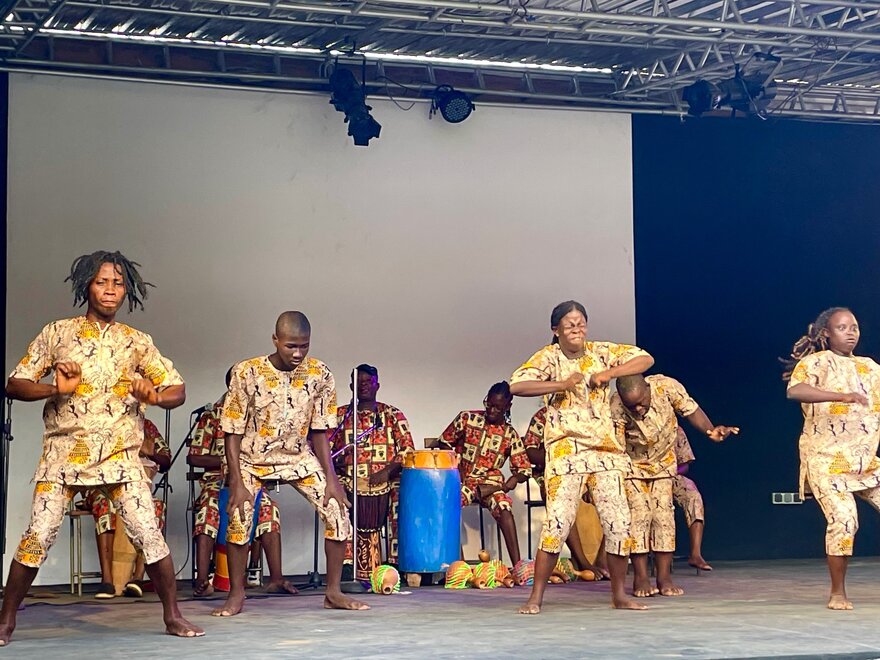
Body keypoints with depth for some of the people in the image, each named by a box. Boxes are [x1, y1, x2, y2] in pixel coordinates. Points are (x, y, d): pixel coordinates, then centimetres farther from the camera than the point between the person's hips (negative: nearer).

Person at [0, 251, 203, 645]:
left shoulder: (137, 342, 9)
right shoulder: (57, 333, 6)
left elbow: (178, 390, 7)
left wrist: (153, 397, -16)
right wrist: (55, 389, -17)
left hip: (120, 454, 1)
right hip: (64, 450, -1)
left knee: (149, 535, -7)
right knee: (38, 536, -8)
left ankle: (173, 616, 6)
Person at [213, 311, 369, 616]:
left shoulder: (319, 375, -14)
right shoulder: (247, 373, -22)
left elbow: (319, 432, -5)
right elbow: (232, 433, -15)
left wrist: (330, 479, -11)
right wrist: (237, 483, -20)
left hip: (299, 457, 3)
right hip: (253, 458, -2)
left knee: (338, 513, -8)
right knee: (239, 519, -19)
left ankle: (333, 592, 6)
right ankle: (236, 595, 0)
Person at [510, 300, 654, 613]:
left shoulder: (601, 352, 7)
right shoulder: (548, 358, -3)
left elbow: (646, 359, 6)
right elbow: (516, 385, -17)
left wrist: (610, 373, -8)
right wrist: (561, 384, -24)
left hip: (606, 452, 4)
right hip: (566, 454, -4)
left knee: (619, 525, 3)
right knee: (557, 523, -12)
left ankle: (619, 595, 17)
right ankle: (536, 597, -3)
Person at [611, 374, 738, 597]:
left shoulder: (667, 387, -27)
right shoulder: (616, 409, -32)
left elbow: (690, 409, -16)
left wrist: (711, 430, -32)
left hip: (663, 461, 2)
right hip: (631, 464, -2)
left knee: (664, 516, -2)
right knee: (638, 516, -9)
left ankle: (664, 577, 2)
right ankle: (640, 577, -2)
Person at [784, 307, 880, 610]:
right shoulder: (816, 363, -7)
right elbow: (794, 390, -27)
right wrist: (842, 396, -39)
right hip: (827, 460, -6)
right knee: (843, 519, -19)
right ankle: (838, 593, -4)